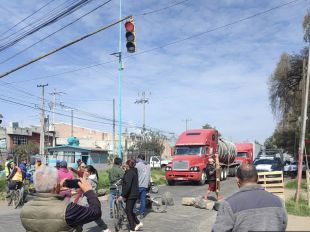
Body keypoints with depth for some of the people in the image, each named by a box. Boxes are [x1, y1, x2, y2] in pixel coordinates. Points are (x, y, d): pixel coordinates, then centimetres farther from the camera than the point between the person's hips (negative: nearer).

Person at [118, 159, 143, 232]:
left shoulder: (129, 173, -19)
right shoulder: (134, 171, 11)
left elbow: (127, 186, -26)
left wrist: (123, 195, -23)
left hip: (131, 195, -10)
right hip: (134, 194, 10)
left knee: (129, 212, 0)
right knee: (129, 210, 20)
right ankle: (138, 223, 24)